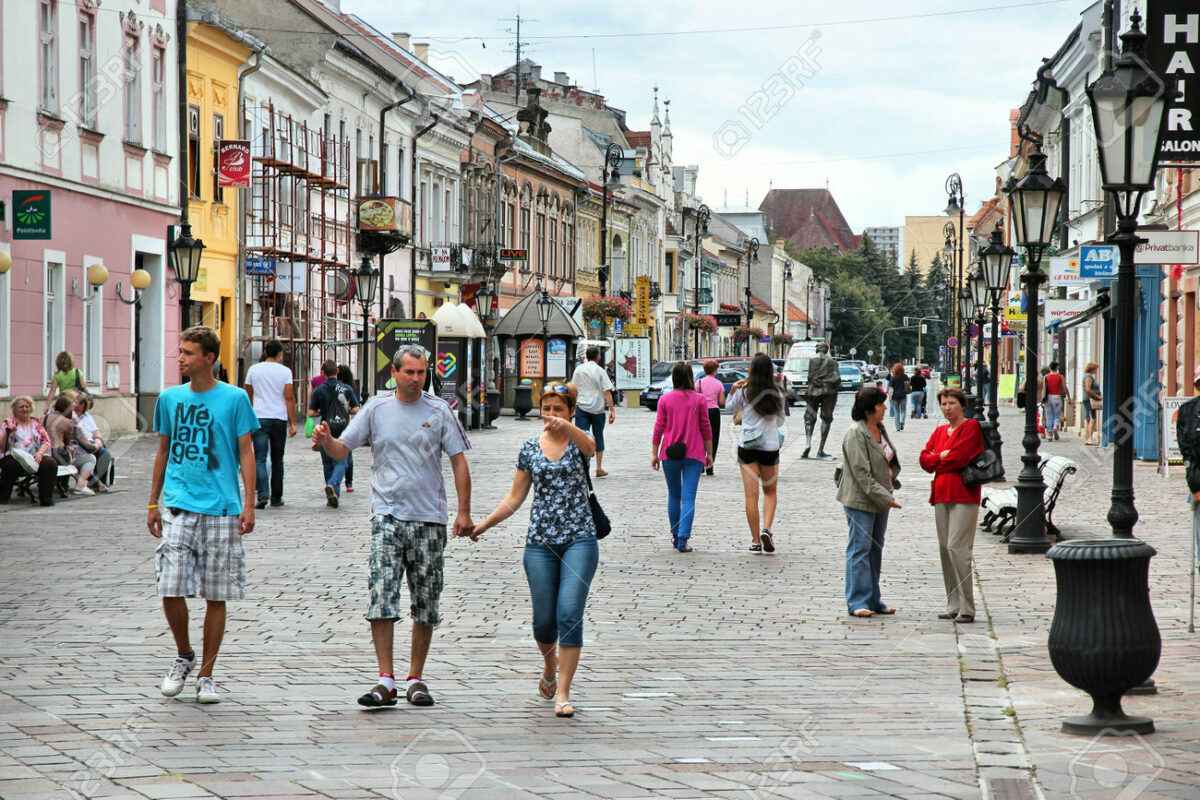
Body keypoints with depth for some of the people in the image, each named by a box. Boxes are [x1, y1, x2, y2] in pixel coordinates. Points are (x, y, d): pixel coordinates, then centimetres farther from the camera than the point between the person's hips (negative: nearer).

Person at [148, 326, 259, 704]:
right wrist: (153, 503, 14)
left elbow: (246, 452, 1)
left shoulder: (234, 399, 0)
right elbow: (163, 451, 17)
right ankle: (183, 655, 18)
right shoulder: (170, 398, 9)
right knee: (171, 591, -7)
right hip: (178, 506, 2)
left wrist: (248, 505, -6)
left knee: (216, 597, 3)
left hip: (221, 509, -2)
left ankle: (206, 676, 13)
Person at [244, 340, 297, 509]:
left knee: (260, 459, -4)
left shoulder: (254, 370, 5)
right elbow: (289, 398, -5)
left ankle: (263, 493, -23)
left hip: (260, 418, 0)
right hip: (279, 419, 0)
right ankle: (276, 498, 16)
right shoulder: (284, 371, -1)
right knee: (277, 460, 12)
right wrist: (292, 423, -3)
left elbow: (248, 396, 12)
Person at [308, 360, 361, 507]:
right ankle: (333, 485, -24)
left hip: (326, 430, 0)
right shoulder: (346, 388, -1)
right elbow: (355, 410, -2)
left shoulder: (319, 390, -2)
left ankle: (333, 496, 13)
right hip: (343, 428, 0)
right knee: (341, 462, 2)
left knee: (328, 464, 12)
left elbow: (311, 413, -3)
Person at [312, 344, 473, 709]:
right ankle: (386, 680, -11)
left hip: (429, 518, 1)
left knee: (426, 604, 6)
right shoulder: (376, 408, 5)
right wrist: (326, 441, -19)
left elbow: (459, 461, 5)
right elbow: (342, 449, 5)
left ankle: (415, 679, 16)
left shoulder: (439, 411, 3)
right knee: (381, 596, -12)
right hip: (387, 515, 0)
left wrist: (464, 512, -1)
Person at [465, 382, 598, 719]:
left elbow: (590, 445, -27)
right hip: (540, 542, 3)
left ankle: (563, 694, -8)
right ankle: (550, 663, 39)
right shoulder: (530, 448, 9)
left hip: (579, 539, -3)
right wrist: (483, 525, 8)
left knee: (569, 613, -13)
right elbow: (515, 497, 15)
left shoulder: (577, 441, 0)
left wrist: (567, 427, -47)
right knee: (544, 619, 6)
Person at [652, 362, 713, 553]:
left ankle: (676, 536, 25)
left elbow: (658, 428, 0)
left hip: (670, 454, 2)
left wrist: (654, 453, 6)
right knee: (688, 498, -5)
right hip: (694, 454, -2)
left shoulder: (665, 399, 0)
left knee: (673, 495, 17)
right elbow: (706, 428, 1)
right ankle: (683, 540, -16)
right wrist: (709, 453, 10)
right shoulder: (699, 400, -1)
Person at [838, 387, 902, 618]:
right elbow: (862, 473, -20)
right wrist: (886, 497, -20)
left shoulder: (880, 429, 9)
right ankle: (857, 602, -4)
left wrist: (889, 488, 9)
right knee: (860, 549, -6)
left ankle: (873, 600, 19)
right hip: (860, 501, -9)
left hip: (881, 499, 9)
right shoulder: (855, 434, -17)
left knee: (875, 549, 12)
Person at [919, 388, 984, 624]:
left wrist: (936, 459, 1)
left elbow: (959, 457, -14)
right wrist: (944, 456, -7)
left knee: (957, 547, -14)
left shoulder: (971, 427, -3)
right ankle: (953, 605, 11)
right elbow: (924, 460, 10)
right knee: (944, 548, 6)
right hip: (941, 496, 7)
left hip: (964, 496, -7)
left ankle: (967, 608, -11)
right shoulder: (939, 431, 19)